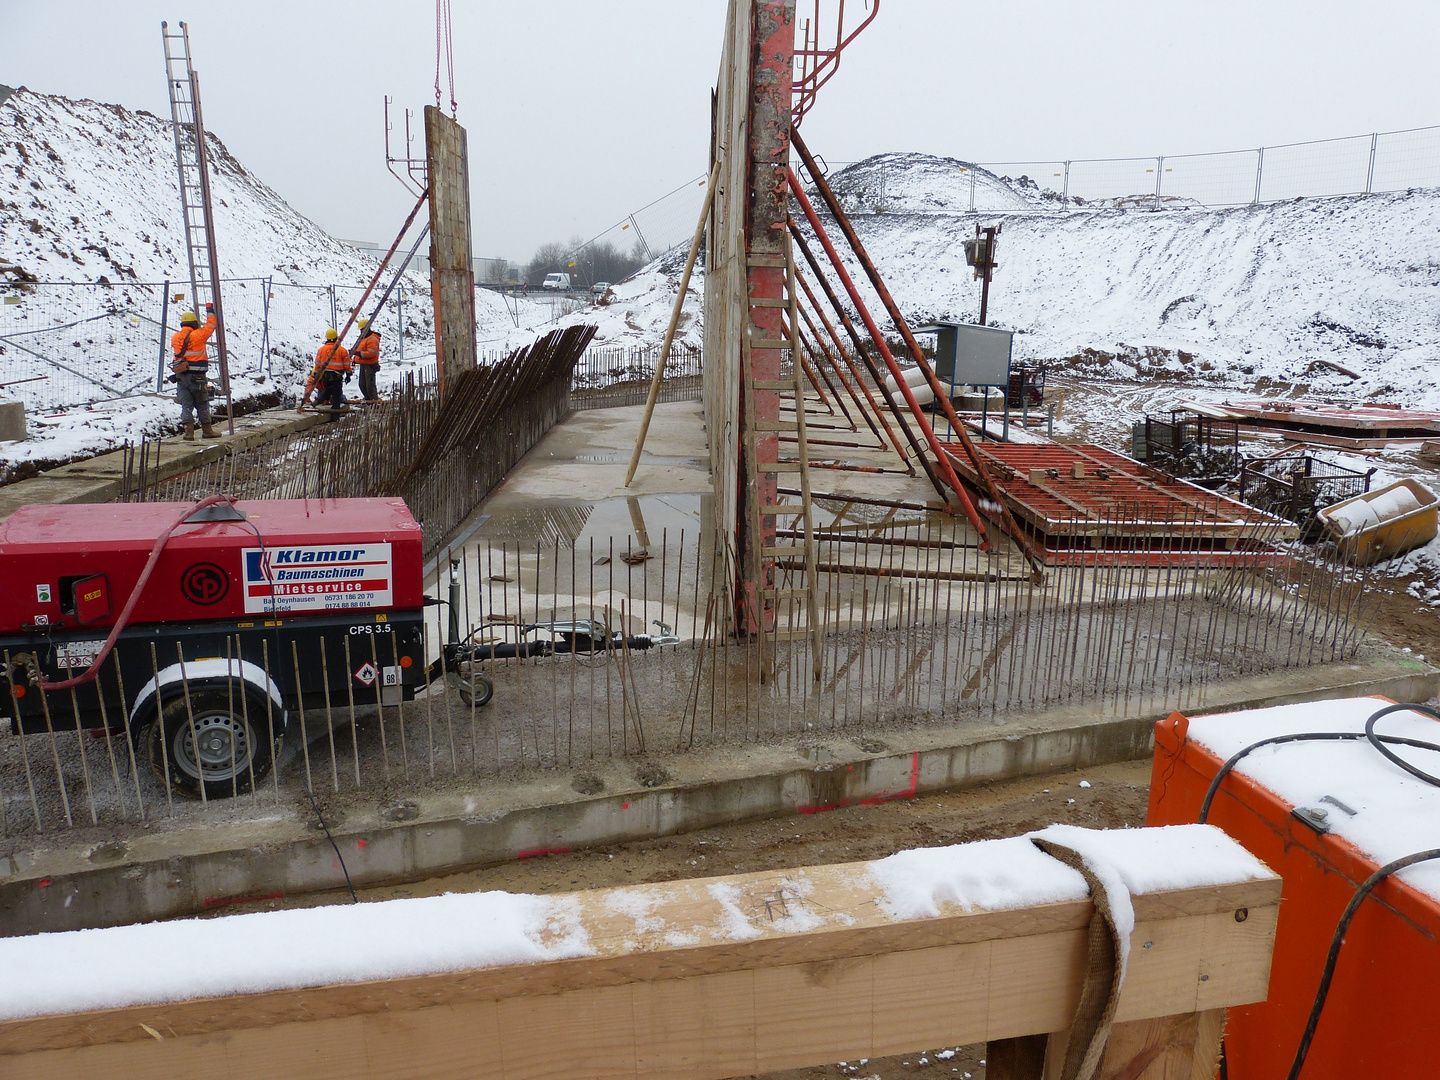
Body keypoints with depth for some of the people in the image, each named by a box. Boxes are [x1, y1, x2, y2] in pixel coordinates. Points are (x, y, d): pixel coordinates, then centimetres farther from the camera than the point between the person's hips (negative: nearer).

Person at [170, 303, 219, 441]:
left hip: (180, 376, 4)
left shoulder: (175, 338, 6)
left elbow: (177, 352, 13)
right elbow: (211, 324, 6)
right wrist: (210, 310, 20)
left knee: (186, 405, 5)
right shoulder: (199, 335, -7)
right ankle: (207, 430, 14)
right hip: (196, 377, -4)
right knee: (202, 404, 7)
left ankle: (189, 432, -3)